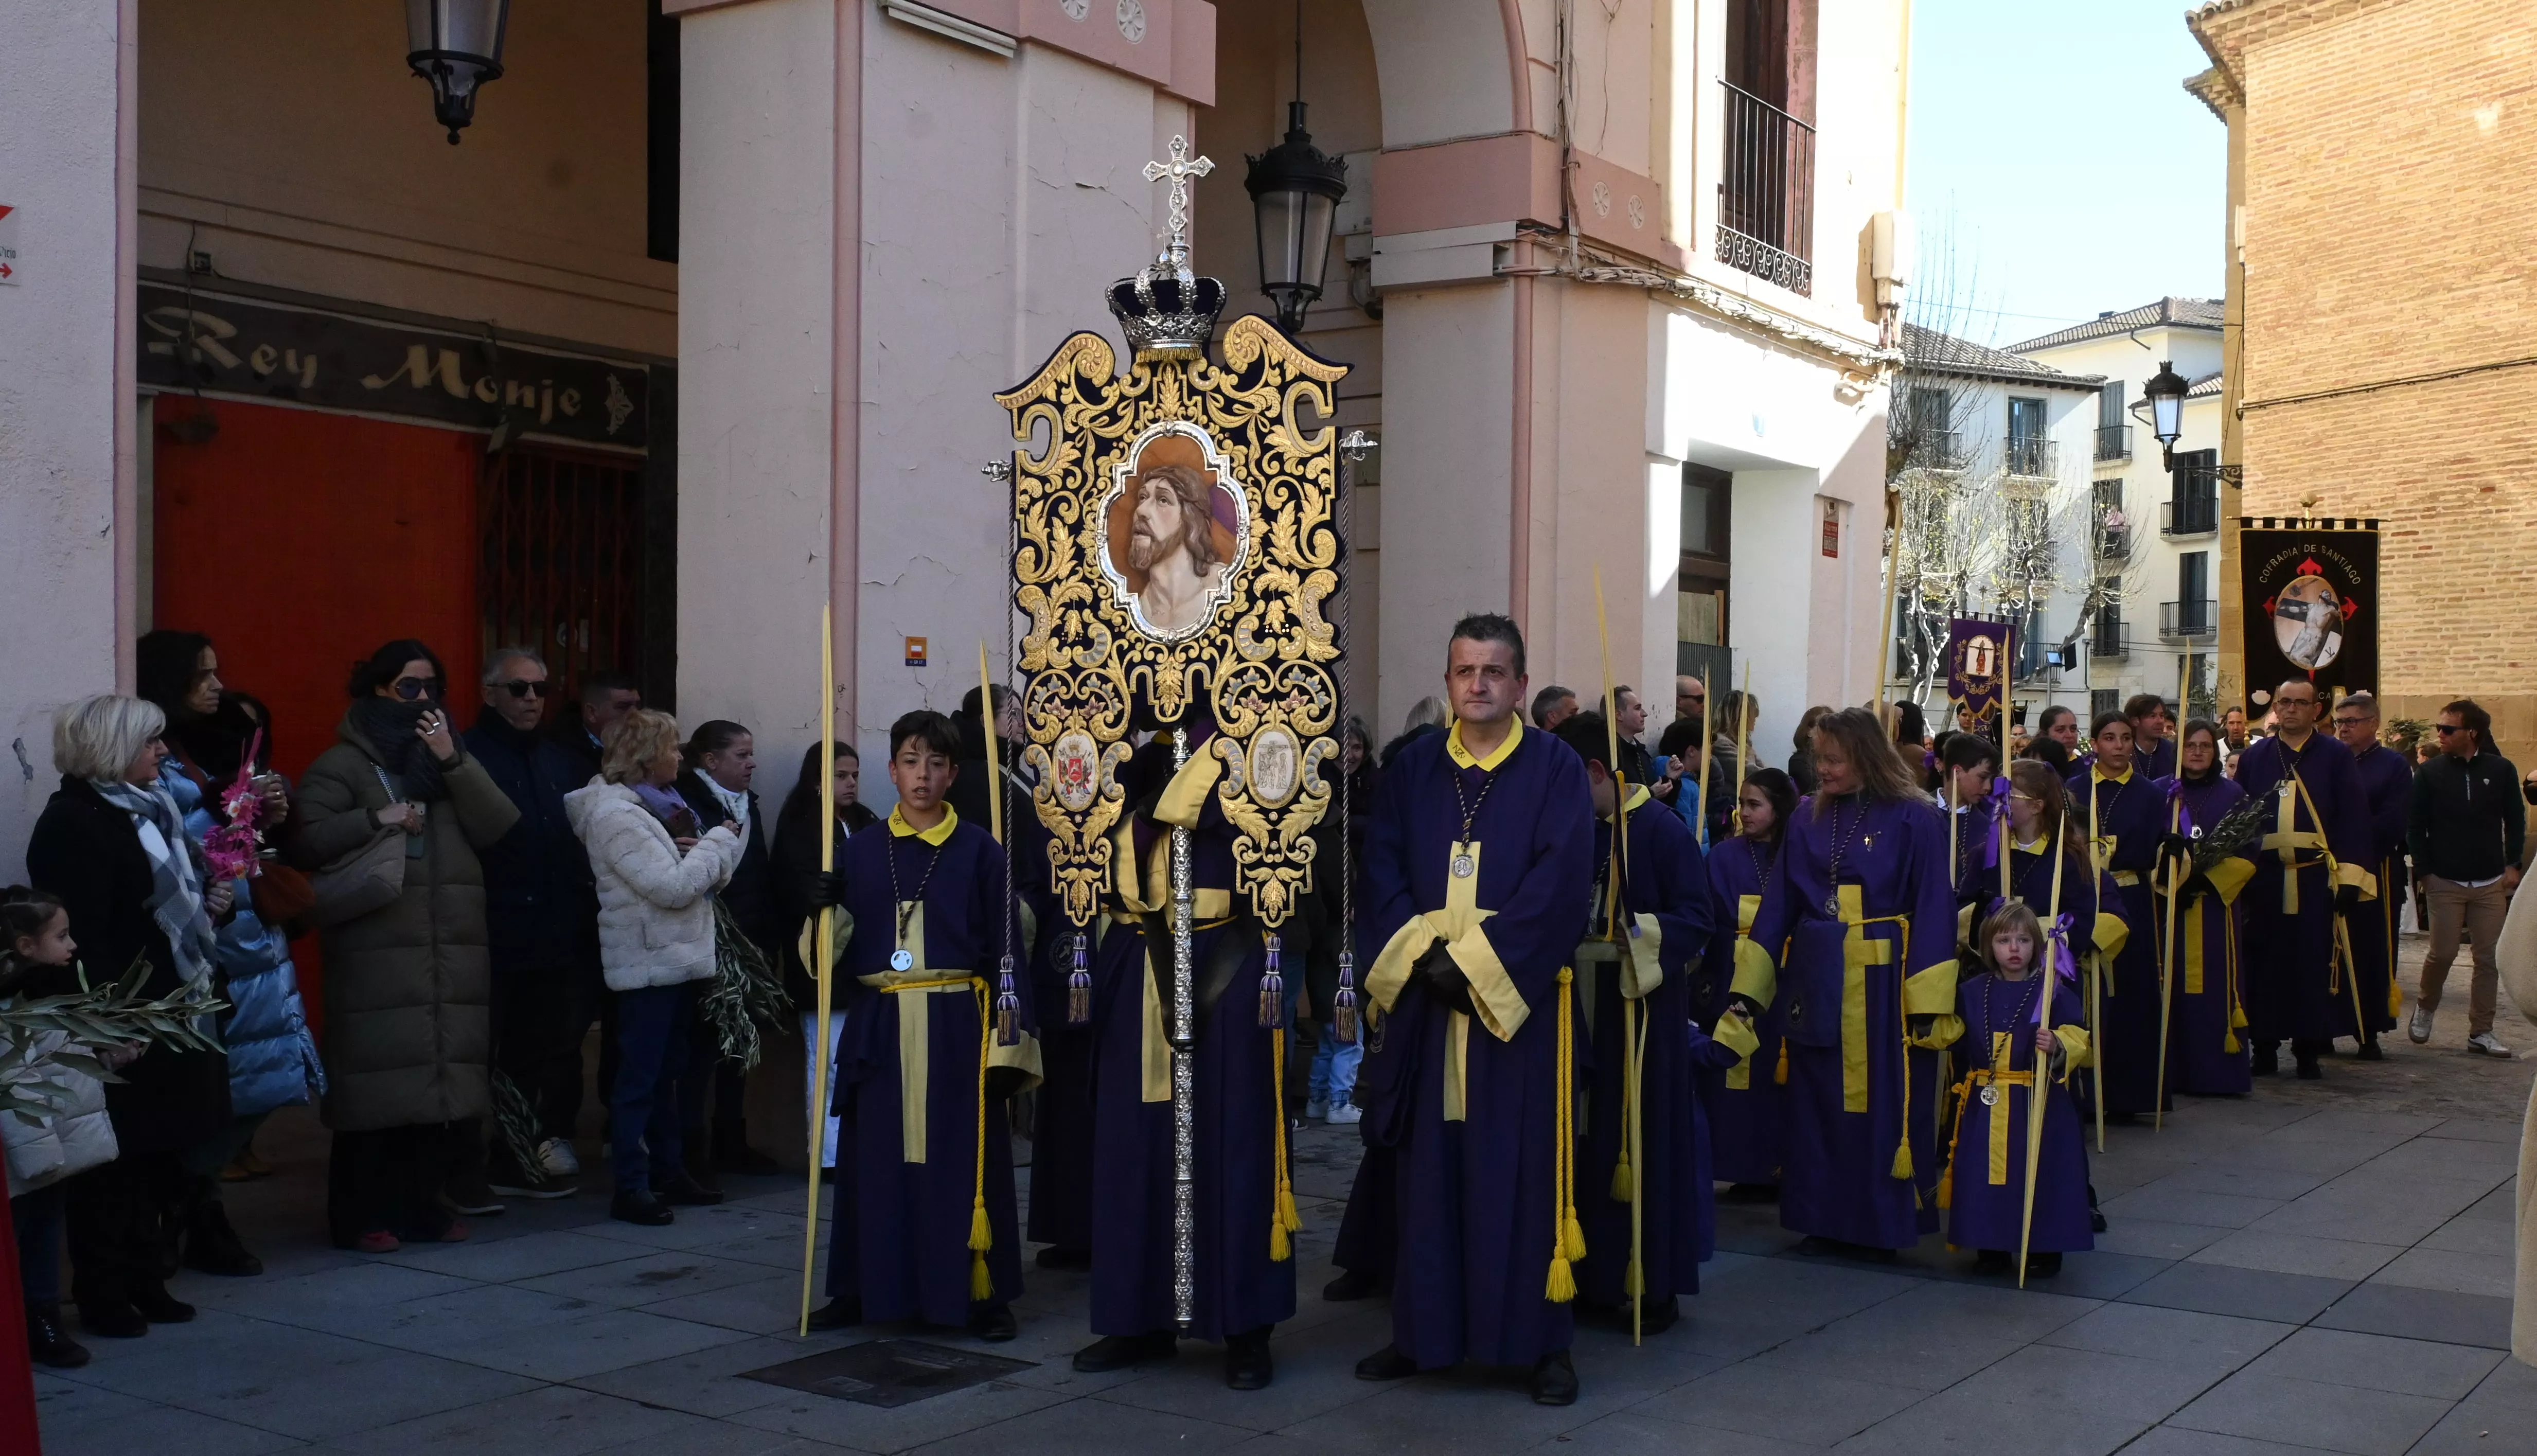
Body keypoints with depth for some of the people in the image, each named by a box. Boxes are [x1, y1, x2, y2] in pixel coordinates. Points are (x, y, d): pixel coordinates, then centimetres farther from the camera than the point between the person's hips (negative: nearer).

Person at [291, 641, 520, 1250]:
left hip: (453, 957, 5)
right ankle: (360, 1215, 1)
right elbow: (307, 839, -9)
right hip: (376, 955, -5)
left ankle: (421, 1204, 14)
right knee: (378, 1080, -7)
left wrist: (454, 761, -6)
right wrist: (376, 819, -16)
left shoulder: (449, 758, 19)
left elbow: (497, 827, 4)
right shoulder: (345, 763, 3)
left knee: (441, 1076, 4)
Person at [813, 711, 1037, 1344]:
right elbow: (839, 940, 10)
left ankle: (980, 1294, 9)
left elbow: (1004, 947, 0)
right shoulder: (862, 849, 9)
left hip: (957, 1025, -2)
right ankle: (865, 1289, 16)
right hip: (880, 1025, 2)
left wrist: (1011, 1036, -6)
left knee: (965, 1158, 0)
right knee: (875, 1156, 5)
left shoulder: (979, 850, 1)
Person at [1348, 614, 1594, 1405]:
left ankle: (1542, 1340, 8)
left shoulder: (1556, 769, 0)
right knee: (1427, 1167, 6)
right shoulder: (1412, 769, 11)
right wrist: (1420, 956, -12)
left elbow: (1560, 884, -9)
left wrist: (1474, 960, -15)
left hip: (1520, 998, -3)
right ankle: (1423, 1331, 16)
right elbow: (1382, 873, 4)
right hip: (1423, 997, 3)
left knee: (1525, 1167, -1)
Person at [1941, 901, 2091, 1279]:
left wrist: (2057, 1046, -25)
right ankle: (1992, 1248, 16)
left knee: (2039, 1175, -2)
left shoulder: (2054, 991, -3)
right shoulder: (1971, 992, 8)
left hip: (2038, 1102, -3)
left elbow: (2077, 1038, -9)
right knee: (1985, 1176, 3)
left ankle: (2045, 1250, 11)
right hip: (1985, 1105, 3)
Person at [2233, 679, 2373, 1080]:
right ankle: (2265, 1046, 12)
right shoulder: (2254, 757, 10)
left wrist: (2350, 876, -9)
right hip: (2264, 879, 2)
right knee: (2265, 963, 3)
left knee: (2315, 964, -1)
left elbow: (2354, 819, -1)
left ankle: (2310, 1050, 8)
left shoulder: (2336, 757, 4)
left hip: (2317, 879, -2)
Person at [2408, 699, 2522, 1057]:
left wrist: (2512, 865, 1)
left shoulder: (2501, 770, 1)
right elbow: (2415, 826, 2)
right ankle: (2426, 1008, 21)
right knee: (2443, 952, -5)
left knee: (2490, 958, 1)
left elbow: (2515, 821, 8)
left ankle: (2481, 1031, 9)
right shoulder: (2430, 773, -2)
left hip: (2491, 883, 1)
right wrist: (2425, 870, -3)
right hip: (2445, 882, -1)